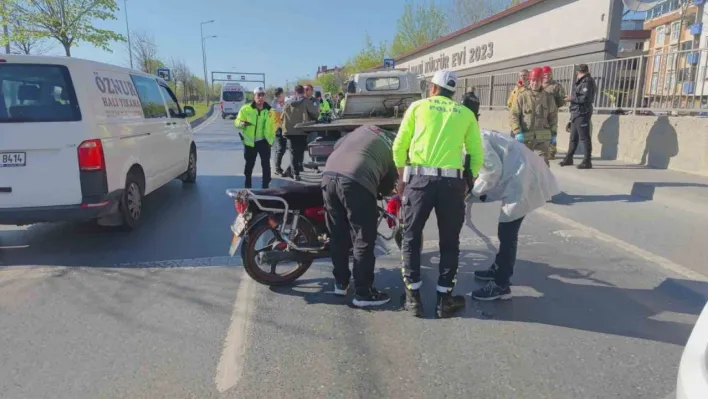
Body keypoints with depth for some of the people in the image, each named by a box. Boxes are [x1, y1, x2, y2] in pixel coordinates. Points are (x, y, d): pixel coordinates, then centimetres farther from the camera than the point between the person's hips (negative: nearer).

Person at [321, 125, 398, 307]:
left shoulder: (367, 128, 29)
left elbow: (338, 145, 26)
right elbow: (387, 188, 20)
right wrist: (377, 191, 41)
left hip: (329, 175, 6)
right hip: (356, 182, -6)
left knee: (338, 236, 18)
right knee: (364, 241, 7)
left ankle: (340, 283, 31)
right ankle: (363, 293, 13)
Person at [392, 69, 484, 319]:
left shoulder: (418, 106, 11)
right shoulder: (466, 114, 14)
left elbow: (399, 147, 8)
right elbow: (477, 155, 9)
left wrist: (401, 177, 18)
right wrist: (467, 183, 20)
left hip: (419, 178, -1)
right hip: (452, 182, 1)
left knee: (411, 239, 12)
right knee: (449, 242, 14)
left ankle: (413, 299, 16)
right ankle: (444, 300, 19)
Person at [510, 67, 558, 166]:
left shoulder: (548, 98, 6)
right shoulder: (522, 97, -2)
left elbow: (553, 116, 15)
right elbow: (514, 115, -5)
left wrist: (553, 133, 13)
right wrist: (517, 132, -14)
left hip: (542, 138, 1)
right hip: (525, 137, -1)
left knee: (543, 162, -7)